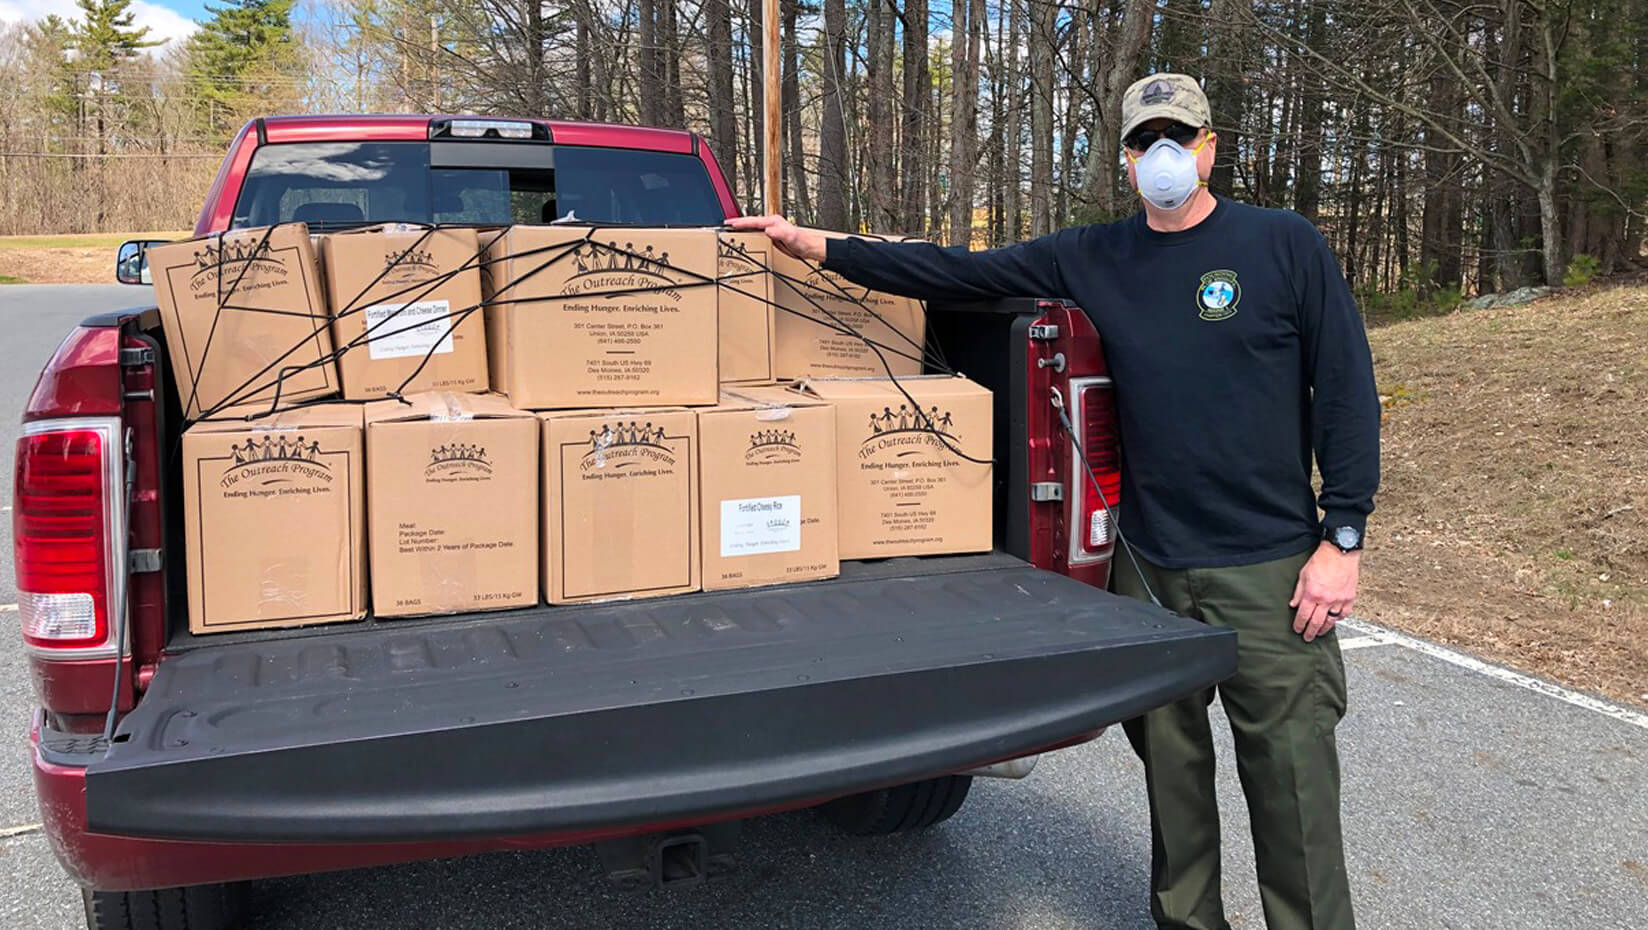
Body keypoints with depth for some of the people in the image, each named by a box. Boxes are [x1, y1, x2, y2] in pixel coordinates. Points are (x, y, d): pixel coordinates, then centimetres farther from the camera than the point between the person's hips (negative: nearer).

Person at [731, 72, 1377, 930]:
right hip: (1148, 565, 4)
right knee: (1169, 763, 13)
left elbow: (1347, 391, -3)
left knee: (1291, 777, 0)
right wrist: (815, 246, 3)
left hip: (1268, 567, -3)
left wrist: (1342, 538, -8)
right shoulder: (1095, 257, 6)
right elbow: (960, 273, 7)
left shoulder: (1285, 246, -2)